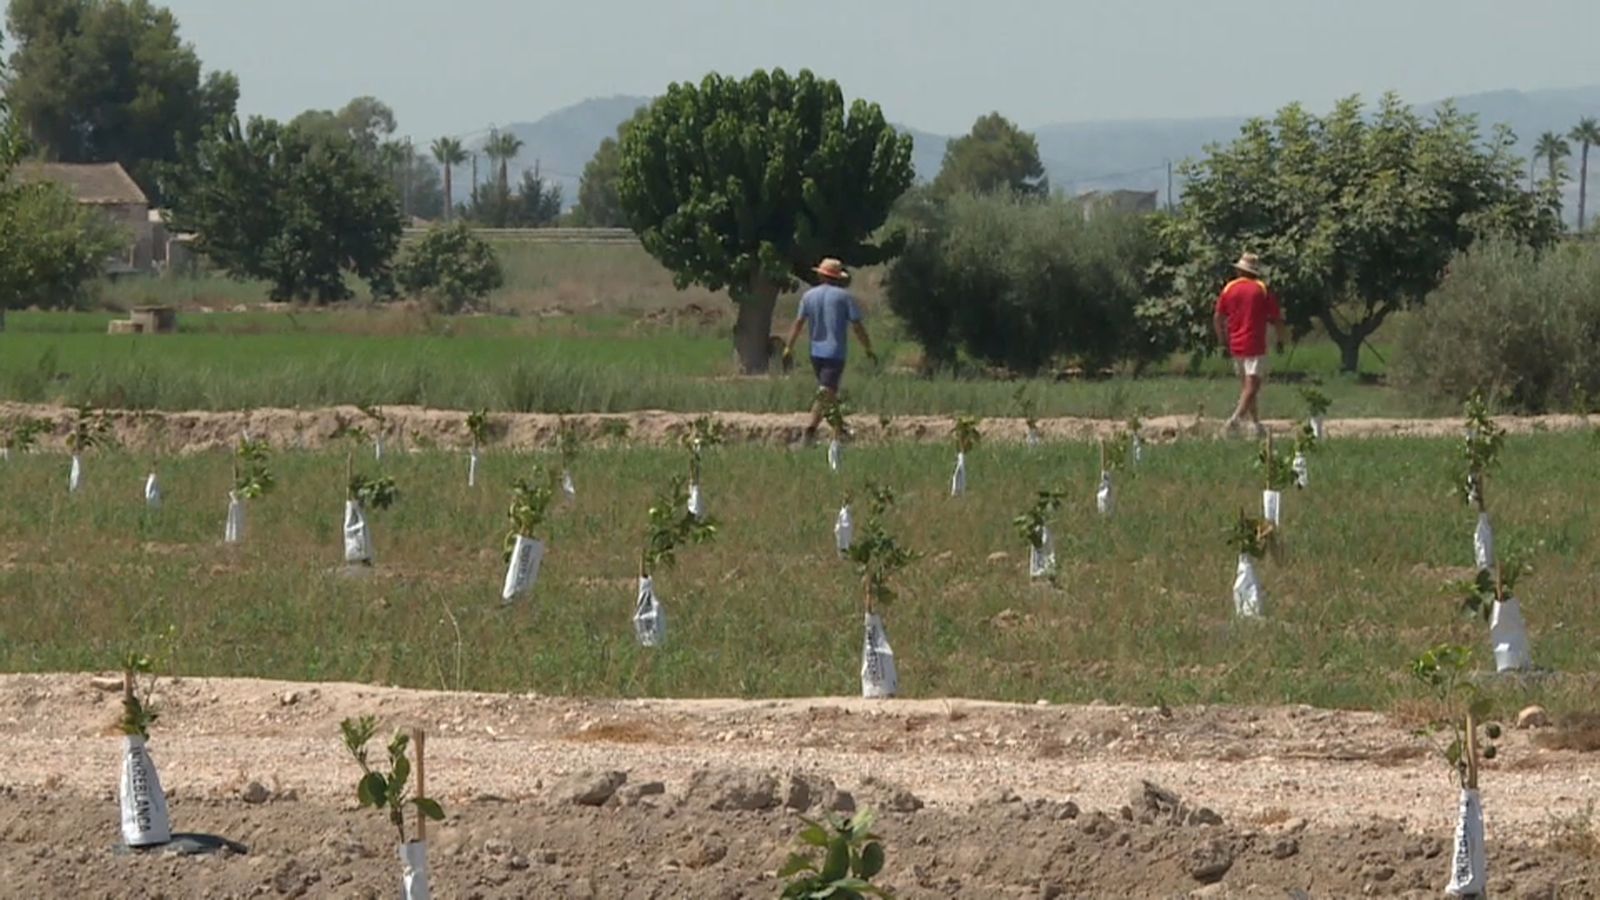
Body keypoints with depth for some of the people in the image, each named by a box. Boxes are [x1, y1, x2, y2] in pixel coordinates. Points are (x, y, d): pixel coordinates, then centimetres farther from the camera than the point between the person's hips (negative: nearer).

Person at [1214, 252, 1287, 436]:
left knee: (1246, 385, 15)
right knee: (1252, 384, -8)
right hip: (1255, 345, -4)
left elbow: (1217, 318, 5)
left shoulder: (1229, 289, 4)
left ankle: (1256, 423, 19)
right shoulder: (1262, 289, -4)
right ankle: (1236, 418, -26)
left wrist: (1222, 340, 16)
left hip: (1235, 345, 4)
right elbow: (1277, 318, -3)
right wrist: (1280, 341, 10)